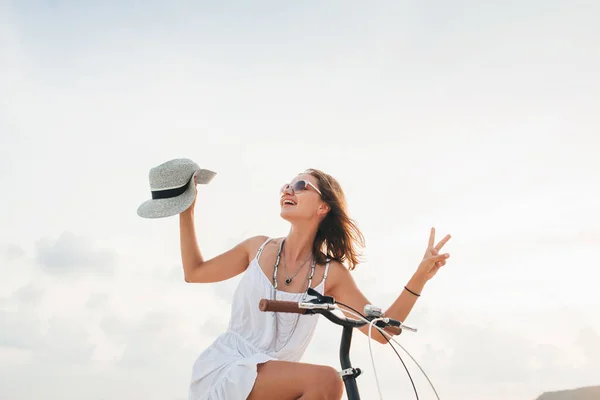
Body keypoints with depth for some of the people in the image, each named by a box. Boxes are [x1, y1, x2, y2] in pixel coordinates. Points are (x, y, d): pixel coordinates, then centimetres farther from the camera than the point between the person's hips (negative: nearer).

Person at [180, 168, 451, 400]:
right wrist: (186, 214, 8)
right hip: (224, 369, -2)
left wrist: (420, 278, -15)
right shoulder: (258, 248, 1)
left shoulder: (331, 273, -1)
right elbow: (194, 272, 12)